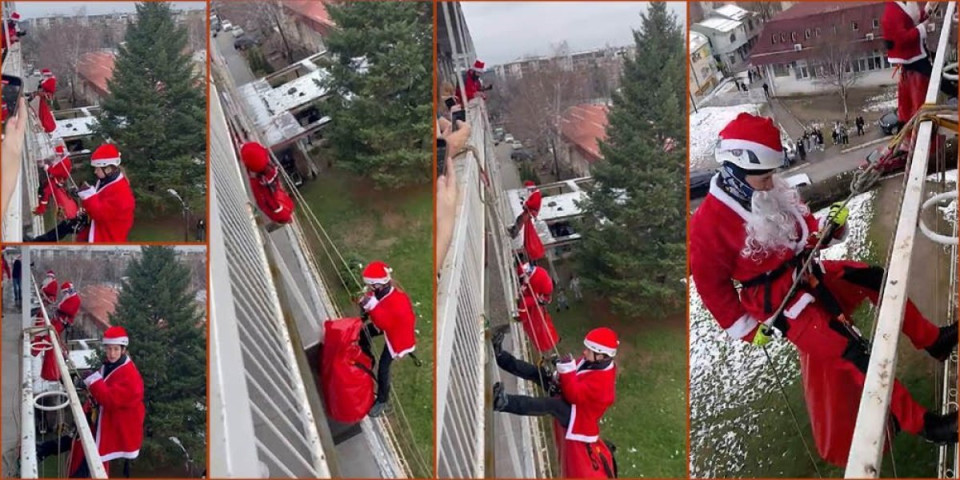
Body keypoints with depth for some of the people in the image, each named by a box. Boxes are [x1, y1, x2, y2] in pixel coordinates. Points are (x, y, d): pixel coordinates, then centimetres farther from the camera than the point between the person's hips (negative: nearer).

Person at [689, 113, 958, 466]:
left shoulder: (770, 192, -2)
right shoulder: (708, 224, -25)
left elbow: (802, 228, 14)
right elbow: (710, 283, -15)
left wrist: (828, 227, -7)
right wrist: (744, 327, -9)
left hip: (807, 274, 8)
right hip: (776, 299, -8)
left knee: (875, 278, 5)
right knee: (854, 353, -15)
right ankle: (918, 422, -8)